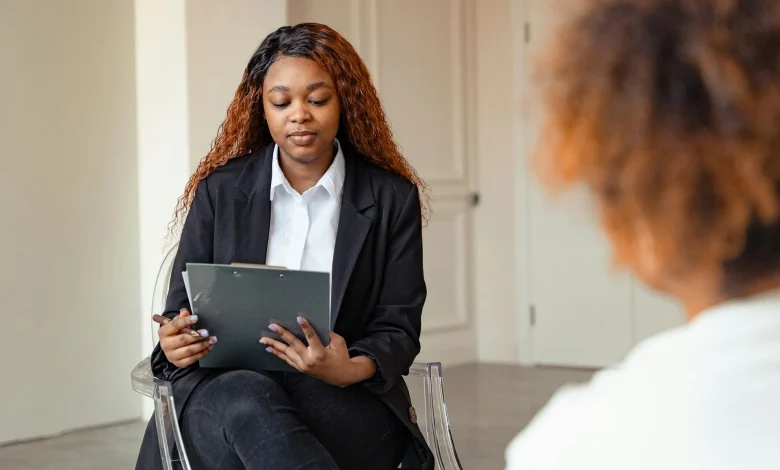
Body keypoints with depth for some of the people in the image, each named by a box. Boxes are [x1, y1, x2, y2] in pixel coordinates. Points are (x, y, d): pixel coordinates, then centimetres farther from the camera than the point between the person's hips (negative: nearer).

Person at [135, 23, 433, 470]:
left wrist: (352, 369, -21)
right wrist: (174, 345, -14)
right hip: (224, 388, 2)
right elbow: (182, 312, 11)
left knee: (254, 422, -37)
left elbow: (398, 328, 3)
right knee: (246, 406, -37)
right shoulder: (219, 190, 9)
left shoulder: (393, 198, 5)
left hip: (346, 401, -2)